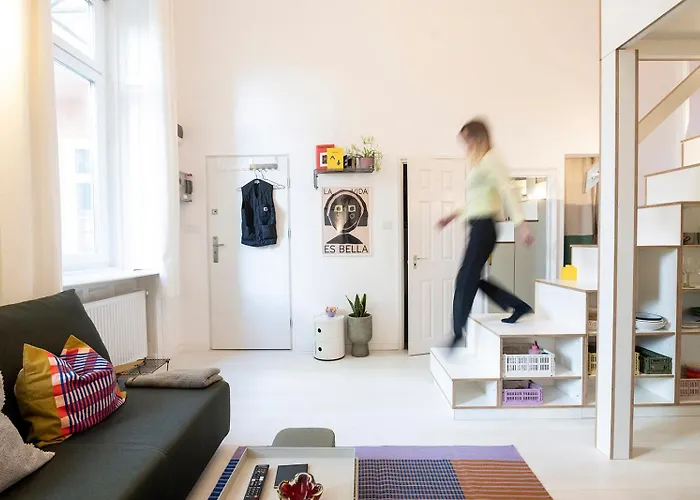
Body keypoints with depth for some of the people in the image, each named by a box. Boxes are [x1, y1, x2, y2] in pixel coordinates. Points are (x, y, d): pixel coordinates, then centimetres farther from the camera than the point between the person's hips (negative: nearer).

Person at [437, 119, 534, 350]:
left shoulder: (490, 160, -7)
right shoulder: (479, 163, 21)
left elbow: (507, 192, -18)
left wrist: (521, 224, -26)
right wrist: (453, 216, 24)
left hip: (483, 227, -10)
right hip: (479, 227, 10)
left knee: (466, 279, -6)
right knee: (472, 279, 11)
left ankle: (458, 333, 4)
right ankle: (519, 306, 21)